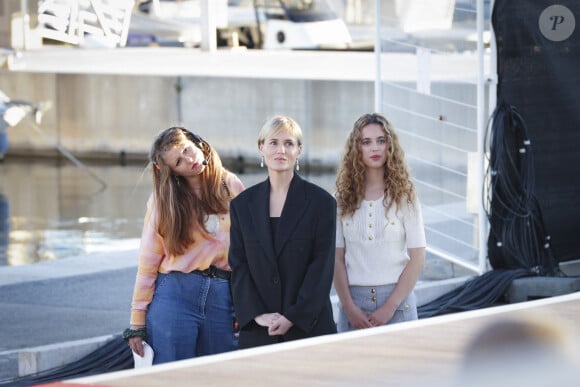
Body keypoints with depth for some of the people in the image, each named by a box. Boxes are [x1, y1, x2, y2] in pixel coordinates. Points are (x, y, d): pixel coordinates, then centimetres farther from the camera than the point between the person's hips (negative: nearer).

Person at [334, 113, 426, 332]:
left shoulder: (404, 196, 2)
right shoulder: (343, 198, 5)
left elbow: (417, 258, -3)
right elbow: (337, 258, 2)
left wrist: (390, 307, -11)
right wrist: (349, 306, -9)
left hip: (396, 299, -1)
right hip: (354, 300, 1)